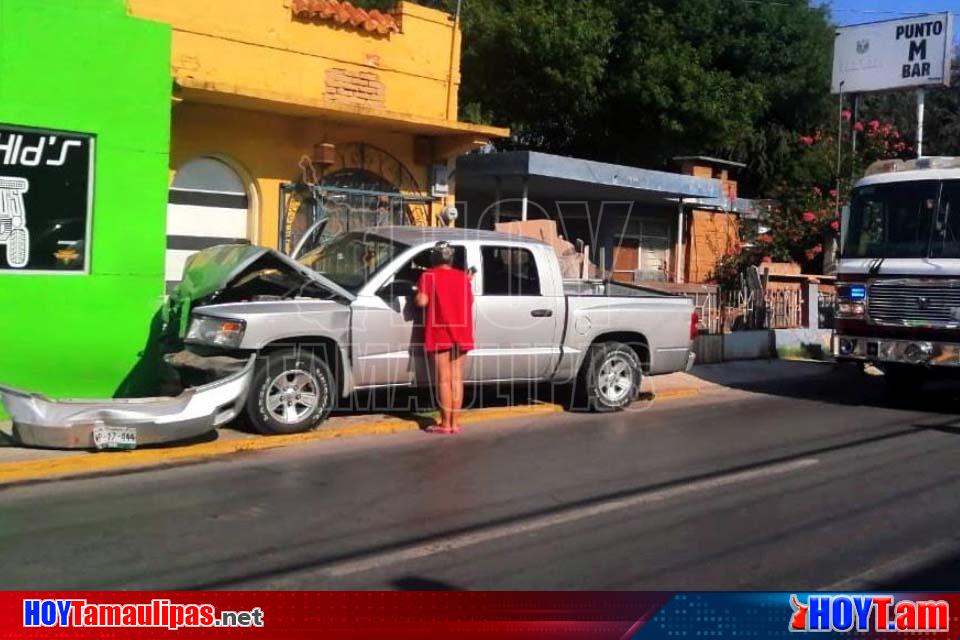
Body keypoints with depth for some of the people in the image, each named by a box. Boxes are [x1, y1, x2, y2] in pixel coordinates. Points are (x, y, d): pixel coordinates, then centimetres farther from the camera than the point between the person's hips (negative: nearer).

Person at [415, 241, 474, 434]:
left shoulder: (429, 276, -5)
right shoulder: (462, 277, 8)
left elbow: (422, 301, -14)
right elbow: (470, 300, 13)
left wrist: (417, 293, 8)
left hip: (440, 334, -4)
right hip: (461, 333, 4)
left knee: (444, 379, -1)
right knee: (457, 378, 7)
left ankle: (445, 423, -1)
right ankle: (455, 422, 8)